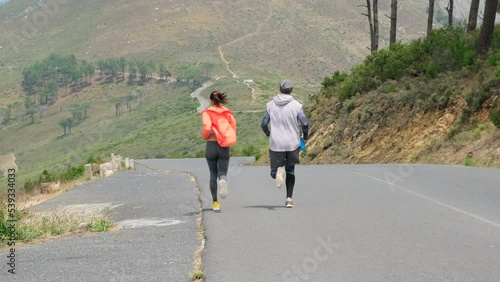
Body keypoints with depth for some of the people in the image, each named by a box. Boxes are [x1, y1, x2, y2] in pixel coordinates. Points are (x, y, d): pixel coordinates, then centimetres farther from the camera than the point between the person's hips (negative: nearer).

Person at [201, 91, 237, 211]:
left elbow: (207, 128, -18)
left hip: (211, 146, -1)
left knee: (213, 174, 13)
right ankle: (223, 181, -36)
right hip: (224, 147, 1)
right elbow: (234, 128, 2)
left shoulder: (207, 113, -4)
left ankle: (215, 202, 15)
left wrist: (204, 136, 2)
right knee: (222, 173, 2)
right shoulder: (228, 113, 6)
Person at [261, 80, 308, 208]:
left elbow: (264, 124, 3)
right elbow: (305, 124, -11)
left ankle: (278, 170, -25)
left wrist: (269, 134, 22)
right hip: (292, 144, 0)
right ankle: (289, 199, 9)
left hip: (276, 144, 0)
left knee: (274, 172, 11)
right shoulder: (296, 105, -5)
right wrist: (305, 136, 9)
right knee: (290, 171, 16)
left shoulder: (270, 105, 2)